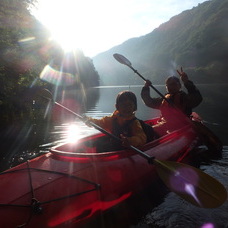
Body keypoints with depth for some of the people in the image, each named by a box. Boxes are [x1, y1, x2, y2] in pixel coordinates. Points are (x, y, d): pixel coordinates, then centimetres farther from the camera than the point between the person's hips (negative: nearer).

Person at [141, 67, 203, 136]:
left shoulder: (185, 98, 2)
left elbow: (197, 99, -18)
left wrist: (187, 82, -26)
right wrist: (146, 88, 11)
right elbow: (149, 102, 24)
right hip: (164, 127, 6)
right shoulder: (163, 100, 19)